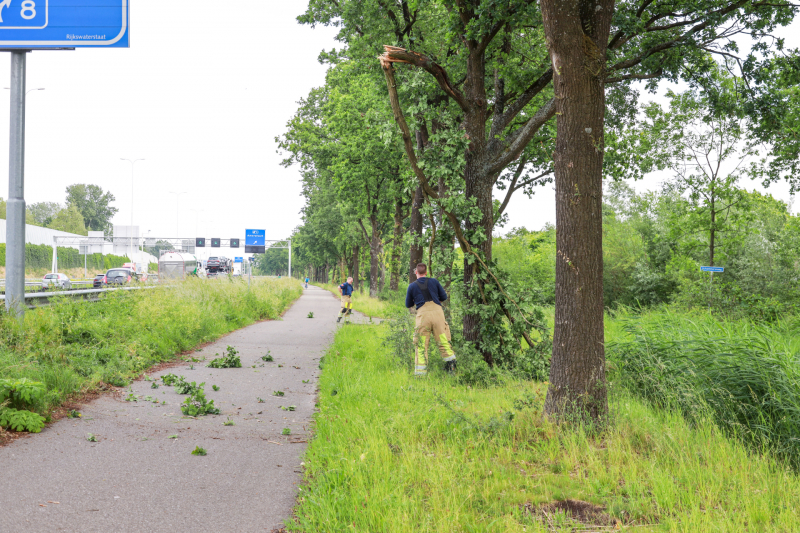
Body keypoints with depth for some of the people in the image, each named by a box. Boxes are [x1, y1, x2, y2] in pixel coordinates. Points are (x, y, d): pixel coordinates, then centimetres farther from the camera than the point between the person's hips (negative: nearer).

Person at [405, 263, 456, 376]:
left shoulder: (412, 286, 11)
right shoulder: (434, 281, 14)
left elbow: (408, 305, 17)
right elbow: (444, 297, 16)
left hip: (423, 313, -1)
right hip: (437, 311, 1)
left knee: (421, 345, 2)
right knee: (443, 341, 9)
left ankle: (420, 373, -2)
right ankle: (451, 365, 5)